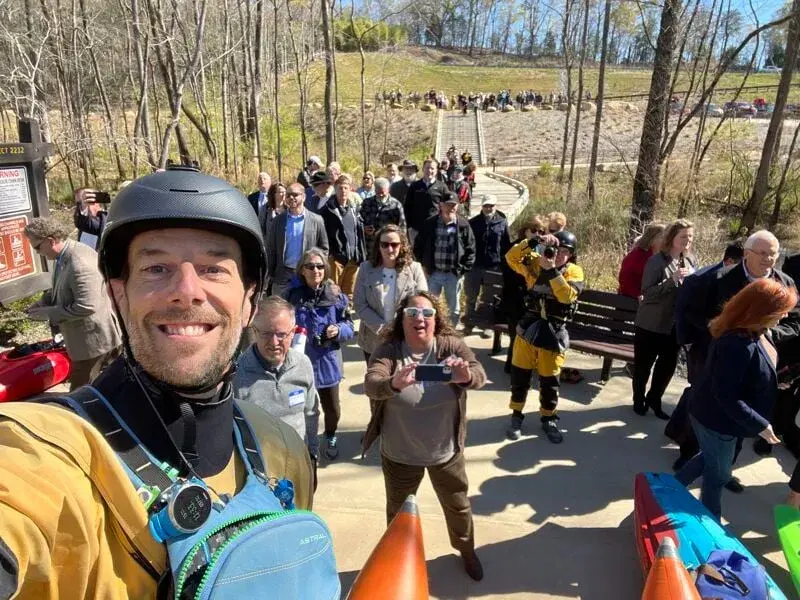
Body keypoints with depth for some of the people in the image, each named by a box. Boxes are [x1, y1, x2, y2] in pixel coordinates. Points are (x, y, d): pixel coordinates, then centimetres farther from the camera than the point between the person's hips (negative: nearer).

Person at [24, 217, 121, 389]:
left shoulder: (80, 263, -29)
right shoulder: (65, 256, 3)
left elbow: (86, 306, -31)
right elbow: (61, 289, 21)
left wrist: (49, 313, -19)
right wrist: (44, 302, 4)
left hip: (93, 338, -10)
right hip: (88, 335, 10)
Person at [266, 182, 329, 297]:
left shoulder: (316, 220, 1)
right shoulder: (278, 220, 5)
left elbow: (324, 248, 6)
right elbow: (271, 249, 6)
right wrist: (270, 274, 2)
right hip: (282, 276, 1)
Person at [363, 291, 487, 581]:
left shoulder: (452, 346, -14)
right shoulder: (388, 350, -17)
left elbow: (479, 375, -28)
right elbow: (370, 384, -32)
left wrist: (466, 376, -52)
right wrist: (394, 383, -55)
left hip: (446, 450, 1)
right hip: (399, 454, -1)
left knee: (457, 505, 24)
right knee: (399, 512, 21)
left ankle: (467, 551, 54)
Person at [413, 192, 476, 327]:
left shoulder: (463, 225, -5)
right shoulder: (430, 224, -1)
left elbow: (471, 249, -2)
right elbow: (418, 245, 8)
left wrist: (464, 269, -7)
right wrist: (423, 264, 2)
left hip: (454, 274, -1)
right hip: (433, 273, 1)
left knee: (454, 308, 14)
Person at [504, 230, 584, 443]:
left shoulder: (574, 272, -5)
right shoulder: (536, 263, 1)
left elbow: (567, 295, -23)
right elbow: (511, 257, -13)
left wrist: (552, 270, -29)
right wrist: (535, 241, -22)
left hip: (553, 334, -2)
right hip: (529, 327, 2)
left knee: (549, 380, 9)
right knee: (520, 375, 9)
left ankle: (549, 419, 31)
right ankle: (517, 416, 26)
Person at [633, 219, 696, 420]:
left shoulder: (690, 261, 5)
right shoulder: (657, 261, -14)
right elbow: (647, 292, -20)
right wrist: (672, 280, -29)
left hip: (675, 325, 6)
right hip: (651, 324, -6)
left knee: (669, 365, 13)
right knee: (643, 365, 8)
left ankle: (654, 399, 32)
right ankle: (639, 399, 28)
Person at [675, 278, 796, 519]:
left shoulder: (754, 332, -4)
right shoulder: (738, 344, -36)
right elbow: (726, 396, -31)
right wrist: (760, 424, -24)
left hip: (718, 416, 9)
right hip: (717, 418, -9)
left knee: (711, 459, 28)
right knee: (718, 473, 14)